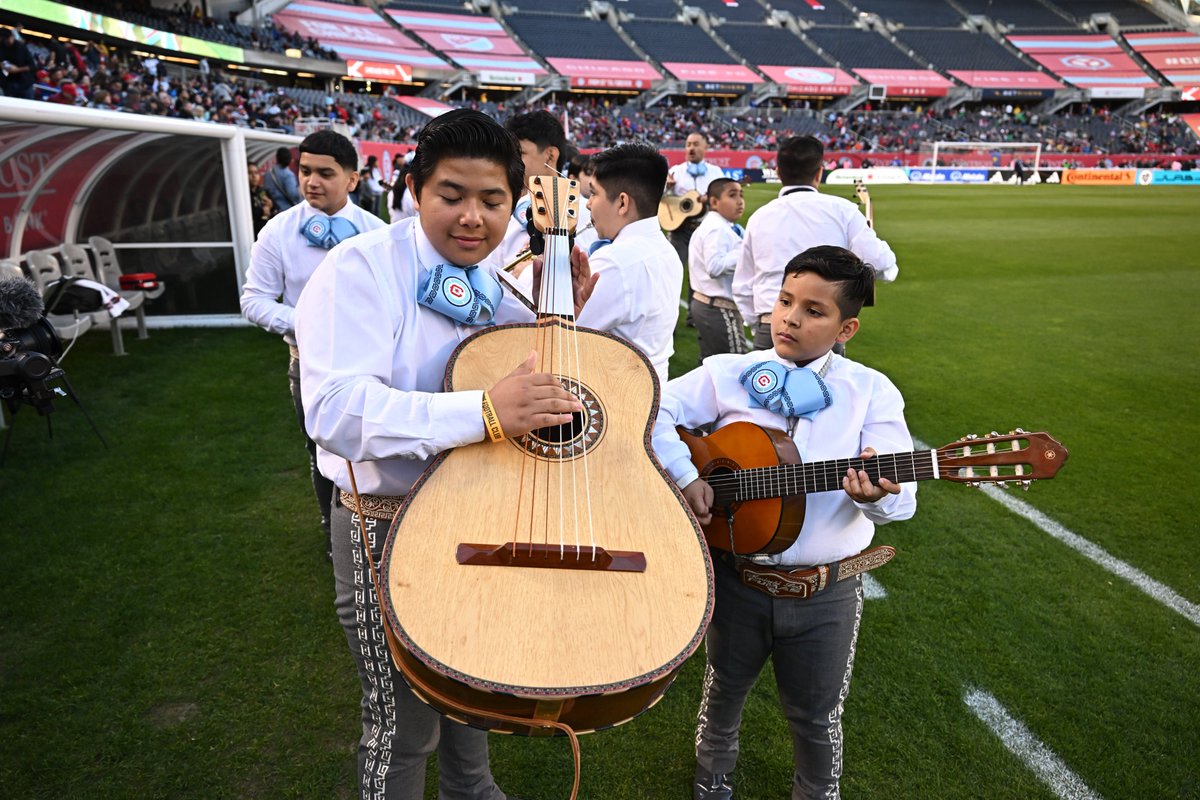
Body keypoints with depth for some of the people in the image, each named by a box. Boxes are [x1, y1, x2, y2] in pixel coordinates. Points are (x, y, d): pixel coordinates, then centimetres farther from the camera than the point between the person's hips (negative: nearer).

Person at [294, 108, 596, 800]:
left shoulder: (503, 286, 4)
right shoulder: (363, 269, -17)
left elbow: (533, 391, 11)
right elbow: (336, 410, -31)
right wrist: (485, 411, -40)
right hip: (390, 528, -6)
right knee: (407, 720, 8)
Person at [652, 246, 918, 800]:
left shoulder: (871, 392, -7)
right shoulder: (730, 375, -4)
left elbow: (902, 499, -13)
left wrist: (877, 495, -35)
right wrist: (684, 477, -19)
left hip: (826, 590, -1)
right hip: (736, 577, 2)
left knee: (817, 714, 17)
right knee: (723, 691, 25)